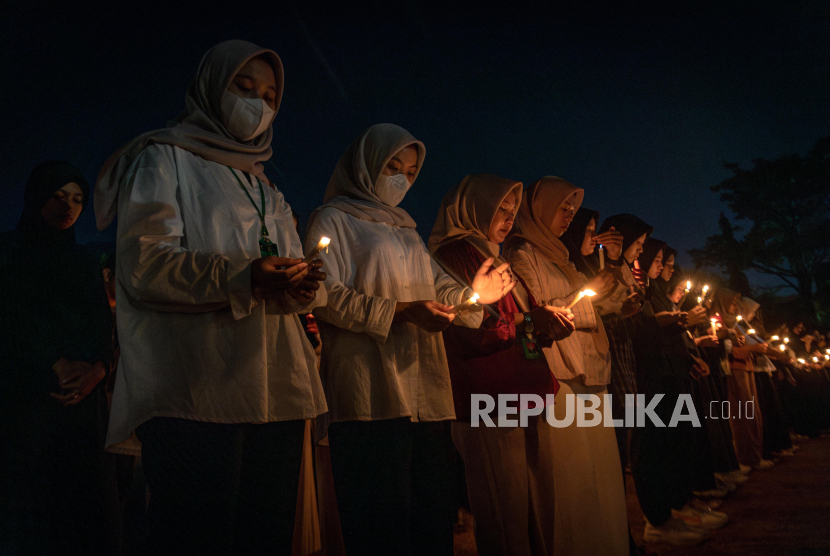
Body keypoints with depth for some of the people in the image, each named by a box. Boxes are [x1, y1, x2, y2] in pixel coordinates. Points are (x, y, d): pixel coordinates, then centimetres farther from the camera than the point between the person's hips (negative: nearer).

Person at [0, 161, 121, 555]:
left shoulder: (84, 261, 18)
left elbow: (103, 324, 8)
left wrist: (95, 368, -12)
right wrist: (57, 367, -15)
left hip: (82, 397, 4)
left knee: (84, 495, 0)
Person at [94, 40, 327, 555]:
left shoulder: (266, 191, 27)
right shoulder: (165, 160, 7)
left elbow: (295, 278, 19)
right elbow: (142, 263, -8)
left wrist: (299, 287, -7)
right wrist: (240, 279, -22)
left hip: (275, 394, 6)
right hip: (197, 392, -6)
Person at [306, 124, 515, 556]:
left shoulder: (405, 229, 26)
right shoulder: (334, 220, 4)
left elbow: (436, 287, 21)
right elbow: (327, 297, -9)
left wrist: (474, 294, -1)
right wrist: (397, 312, -17)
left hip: (425, 393, 7)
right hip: (369, 396, -7)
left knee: (432, 512, 7)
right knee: (381, 519, -5)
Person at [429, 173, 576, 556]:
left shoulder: (496, 260, 23)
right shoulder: (454, 257, -4)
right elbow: (468, 336, -15)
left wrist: (546, 325, 8)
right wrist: (527, 322, -10)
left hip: (527, 401, 8)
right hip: (489, 409, -8)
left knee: (539, 513, 8)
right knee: (506, 520, -5)